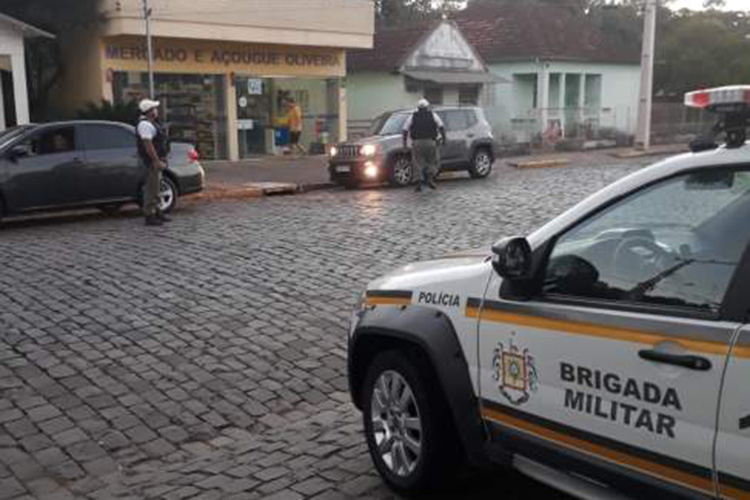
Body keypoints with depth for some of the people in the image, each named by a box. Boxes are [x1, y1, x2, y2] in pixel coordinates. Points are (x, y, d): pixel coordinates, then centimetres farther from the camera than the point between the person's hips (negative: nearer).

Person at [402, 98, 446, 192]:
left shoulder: (412, 117, 11)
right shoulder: (433, 115, 10)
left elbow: (405, 130, 2)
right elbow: (441, 127, -3)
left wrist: (405, 142, 7)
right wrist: (444, 138, 2)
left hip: (417, 143, 1)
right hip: (430, 142, -1)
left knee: (418, 163, 8)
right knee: (433, 160, 16)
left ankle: (419, 183, -1)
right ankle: (430, 178, -1)